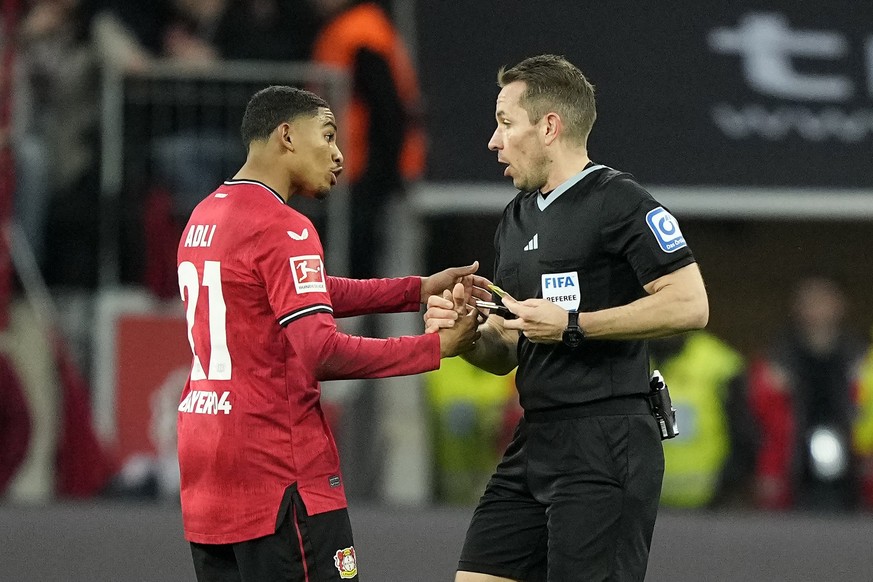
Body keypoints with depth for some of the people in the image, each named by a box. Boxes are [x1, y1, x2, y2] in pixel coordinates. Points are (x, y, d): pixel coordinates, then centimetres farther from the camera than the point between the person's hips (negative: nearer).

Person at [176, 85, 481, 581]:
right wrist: (439, 347, -14)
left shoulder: (205, 216, 15)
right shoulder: (283, 229, -13)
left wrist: (420, 290, 13)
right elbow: (322, 352, -21)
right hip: (278, 474, -9)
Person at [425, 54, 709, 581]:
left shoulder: (619, 202, -8)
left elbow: (690, 305, -17)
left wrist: (572, 326, -16)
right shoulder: (517, 219, 19)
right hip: (534, 441, 9)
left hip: (607, 444, -9)